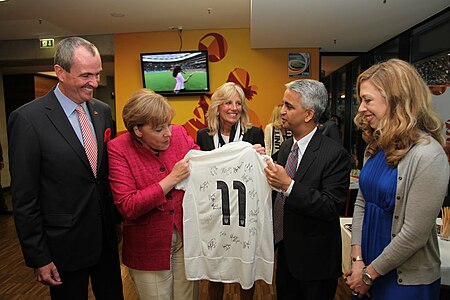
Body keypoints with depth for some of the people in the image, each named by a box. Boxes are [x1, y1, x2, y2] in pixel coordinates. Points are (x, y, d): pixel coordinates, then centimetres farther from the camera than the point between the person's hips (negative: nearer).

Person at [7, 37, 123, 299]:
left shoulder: (103, 111, 1)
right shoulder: (28, 119, -15)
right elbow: (24, 198, -11)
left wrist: (117, 221, 9)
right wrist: (38, 258, -8)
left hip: (107, 238, 5)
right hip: (64, 245, -4)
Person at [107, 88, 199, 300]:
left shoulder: (179, 134, -6)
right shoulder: (119, 148, -15)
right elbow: (127, 207, -20)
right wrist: (172, 179, -24)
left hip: (186, 237, 3)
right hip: (149, 247, -3)